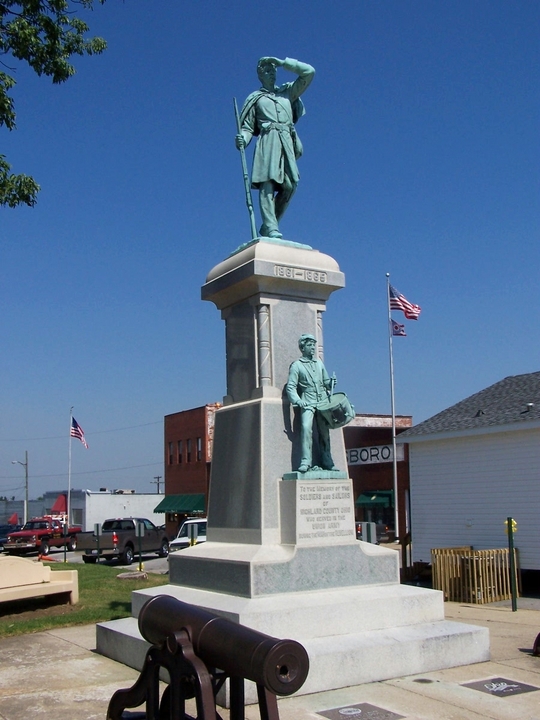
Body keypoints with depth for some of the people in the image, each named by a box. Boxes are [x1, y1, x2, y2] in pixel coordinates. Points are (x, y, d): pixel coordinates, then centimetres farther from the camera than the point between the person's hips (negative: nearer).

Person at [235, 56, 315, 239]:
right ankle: (270, 228, -27)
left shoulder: (288, 92, 25)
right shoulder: (255, 98, 18)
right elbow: (247, 126, 12)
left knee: (289, 185, -9)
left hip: (287, 142, 3)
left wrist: (282, 62, 15)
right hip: (267, 140, -3)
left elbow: (309, 72, 19)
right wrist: (243, 139, -10)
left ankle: (268, 225, 0)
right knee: (267, 183, -18)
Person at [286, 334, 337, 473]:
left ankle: (327, 462, 16)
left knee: (324, 432, 6)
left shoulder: (319, 362, 19)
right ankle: (305, 462, -22)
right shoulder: (296, 365, 3)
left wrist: (330, 383, 2)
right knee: (306, 428, -23)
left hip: (323, 402, 4)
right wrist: (298, 401, -17)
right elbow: (290, 387, -3)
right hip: (308, 403, -4)